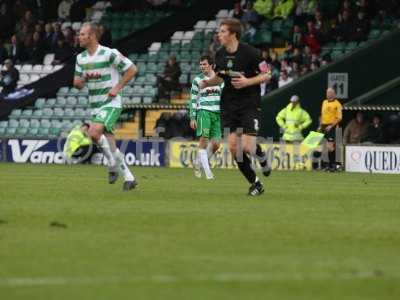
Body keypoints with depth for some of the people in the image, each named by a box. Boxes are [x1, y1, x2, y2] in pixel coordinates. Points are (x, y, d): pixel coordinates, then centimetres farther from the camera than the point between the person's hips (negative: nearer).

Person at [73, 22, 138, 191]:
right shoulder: (81, 58, 8)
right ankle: (129, 178, 14)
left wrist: (117, 87, -13)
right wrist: (86, 77, -11)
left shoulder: (109, 54, -13)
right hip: (95, 106, 7)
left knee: (94, 133, -26)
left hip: (111, 104, -7)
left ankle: (113, 164, -6)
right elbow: (77, 84, 11)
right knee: (109, 144, 4)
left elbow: (132, 69, -8)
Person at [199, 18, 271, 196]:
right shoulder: (220, 55, 4)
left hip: (249, 103, -5)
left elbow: (266, 75, -7)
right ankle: (255, 184, 11)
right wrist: (207, 83, -1)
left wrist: (248, 81, -22)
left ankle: (262, 158, 23)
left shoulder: (250, 53, -13)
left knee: (247, 147, -15)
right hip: (229, 104, 5)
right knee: (233, 147, -3)